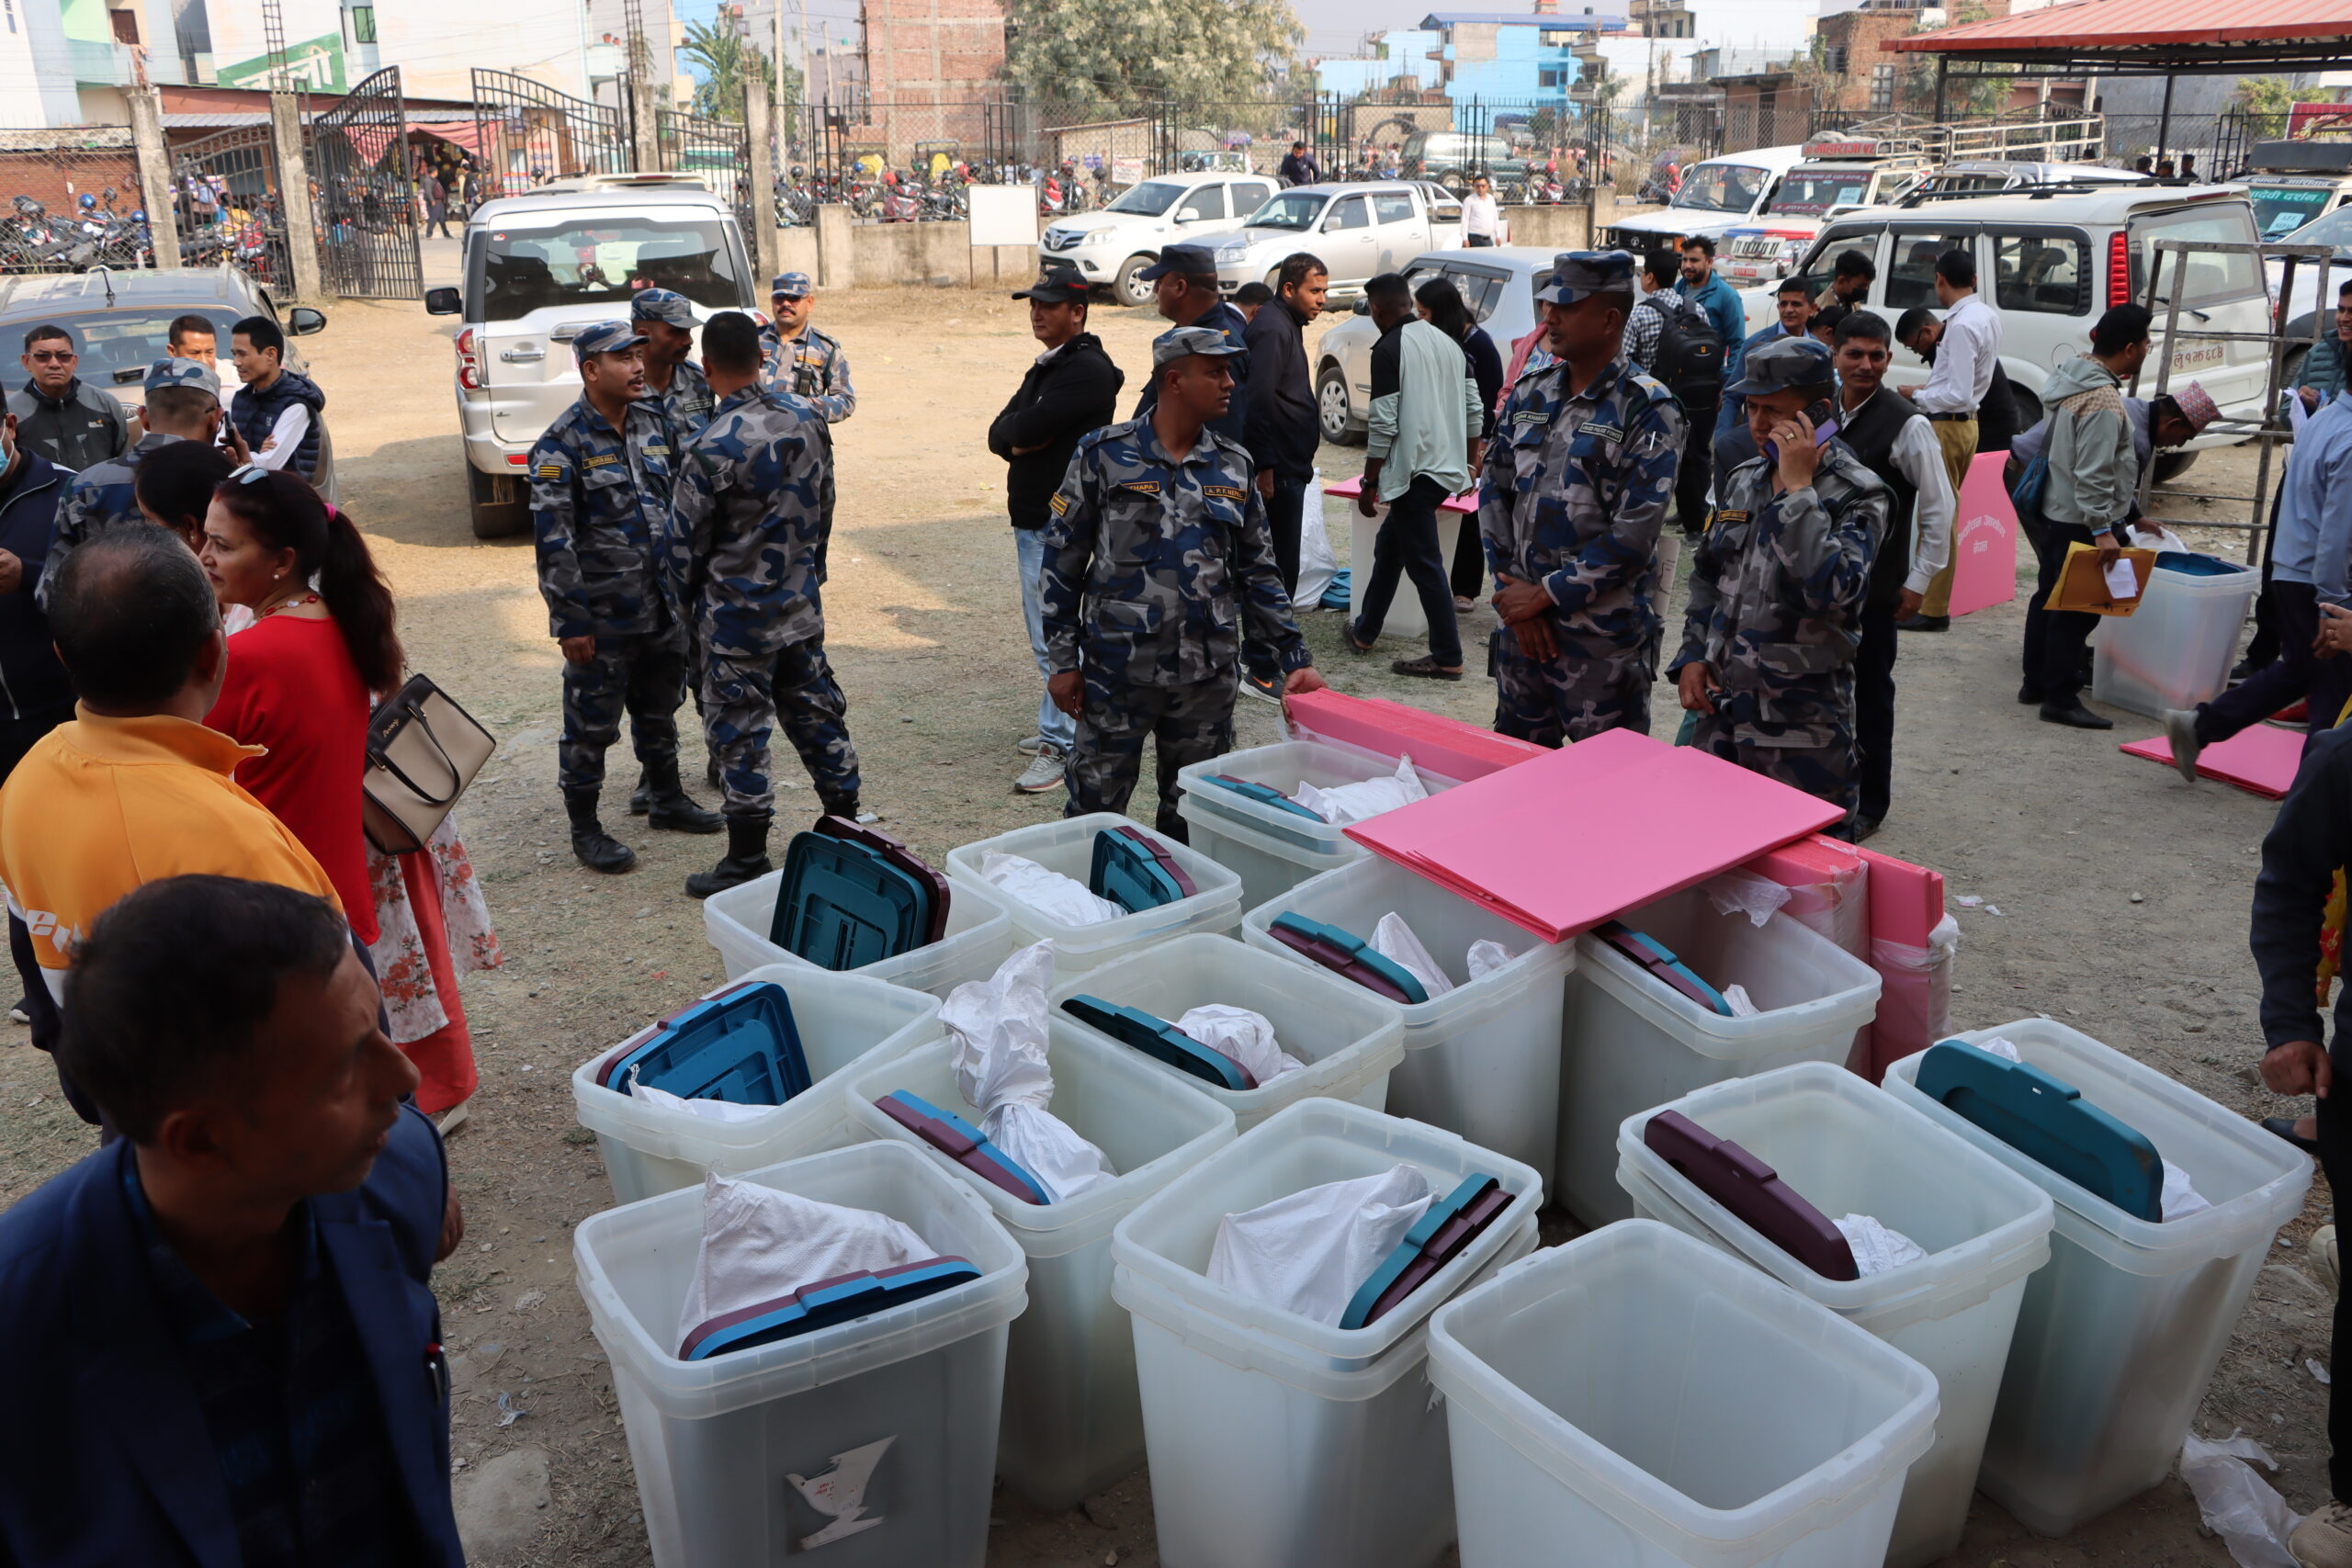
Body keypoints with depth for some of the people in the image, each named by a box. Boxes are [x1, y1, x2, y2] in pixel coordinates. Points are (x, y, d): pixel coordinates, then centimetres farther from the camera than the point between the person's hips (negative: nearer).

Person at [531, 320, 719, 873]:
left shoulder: (652, 424, 7)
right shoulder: (561, 445, -14)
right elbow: (553, 541, -16)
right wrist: (570, 622, -17)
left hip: (663, 607, 7)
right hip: (602, 617, -7)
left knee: (660, 710, 21)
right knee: (591, 725, 4)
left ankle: (666, 799, 39)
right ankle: (585, 830, 17)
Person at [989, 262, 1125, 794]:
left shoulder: (1088, 369, -15)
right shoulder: (1046, 367, 18)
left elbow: (1028, 427, -24)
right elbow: (1000, 433, 10)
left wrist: (1020, 433, -4)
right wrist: (1021, 439, -8)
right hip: (1032, 519, 10)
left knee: (1058, 637, -8)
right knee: (1047, 633, 18)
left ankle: (1060, 745, -3)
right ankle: (1062, 726, 29)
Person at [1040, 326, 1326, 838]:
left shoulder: (1233, 466, 7)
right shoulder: (1105, 454, -4)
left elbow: (1258, 572, 11)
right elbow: (1062, 559, -1)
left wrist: (1295, 658, 4)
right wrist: (1064, 660, -3)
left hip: (1207, 678, 3)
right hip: (1116, 672, -3)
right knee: (1095, 809, 5)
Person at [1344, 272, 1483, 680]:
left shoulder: (1388, 350, -12)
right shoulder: (1448, 343, 12)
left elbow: (1384, 424, -16)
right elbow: (1475, 410, 14)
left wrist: (1369, 483, -10)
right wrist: (1470, 463, 23)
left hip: (1413, 471, -9)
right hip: (1448, 469, 9)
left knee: (1424, 563, -3)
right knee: (1389, 545, 22)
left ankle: (1447, 658, 0)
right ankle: (1364, 631, 33)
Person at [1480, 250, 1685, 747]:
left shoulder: (1648, 410, -10)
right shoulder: (1529, 394, 9)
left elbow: (1635, 533, -16)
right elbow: (1493, 492, 9)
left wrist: (1545, 594, -14)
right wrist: (1513, 593, -1)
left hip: (1603, 643, -6)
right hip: (1520, 624, 6)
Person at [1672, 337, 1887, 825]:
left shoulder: (1856, 494, -11)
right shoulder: (1743, 480, 10)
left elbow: (1833, 589, -29)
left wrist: (1797, 488, -24)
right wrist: (1692, 656, 7)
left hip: (1801, 728, -6)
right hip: (1720, 710, 6)